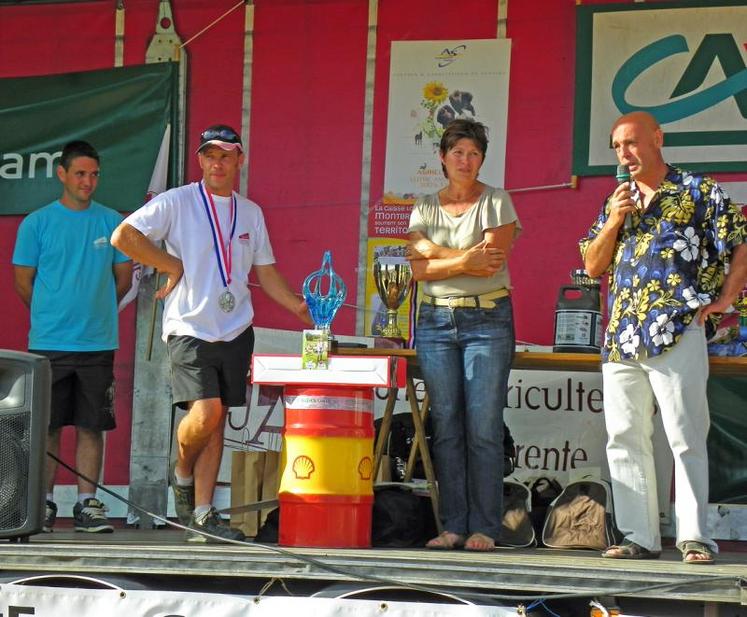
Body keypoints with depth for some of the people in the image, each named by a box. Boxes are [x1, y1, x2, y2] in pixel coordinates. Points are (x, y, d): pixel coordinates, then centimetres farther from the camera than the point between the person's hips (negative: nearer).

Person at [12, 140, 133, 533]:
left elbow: (123, 277, 14)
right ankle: (45, 504, 10)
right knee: (48, 427, 2)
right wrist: (51, 314, 10)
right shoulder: (37, 223, 1)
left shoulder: (112, 222, 6)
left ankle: (87, 504, 7)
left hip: (98, 342, 1)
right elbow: (22, 280, 6)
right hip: (48, 341, -1)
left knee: (91, 426, 3)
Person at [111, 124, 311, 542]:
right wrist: (172, 265, -8)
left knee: (217, 422, 4)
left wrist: (298, 306, 5)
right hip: (190, 329, -5)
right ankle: (182, 472, 11)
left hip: (236, 331, 5)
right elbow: (124, 236, -9)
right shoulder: (177, 202, -1)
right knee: (206, 413, -19)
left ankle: (202, 514, 7)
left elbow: (265, 271, 18)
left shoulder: (251, 213, 15)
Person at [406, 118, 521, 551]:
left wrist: (436, 258, -7)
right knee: (446, 428, 1)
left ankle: (484, 528, -4)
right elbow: (416, 267, -1)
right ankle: (453, 526, 5)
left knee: (484, 429, -7)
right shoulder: (425, 207, 12)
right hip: (436, 321, 3)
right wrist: (465, 260, -11)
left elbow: (489, 262, -10)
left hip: (487, 319, -3)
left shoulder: (496, 202, 3)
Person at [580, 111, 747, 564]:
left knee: (687, 438, -7)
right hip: (621, 338, 6)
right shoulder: (618, 202, 19)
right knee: (625, 439, 5)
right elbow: (592, 266, 15)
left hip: (678, 334, -6)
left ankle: (695, 538, -6)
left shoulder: (699, 192, 2)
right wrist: (613, 221, 2)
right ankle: (640, 538, 9)